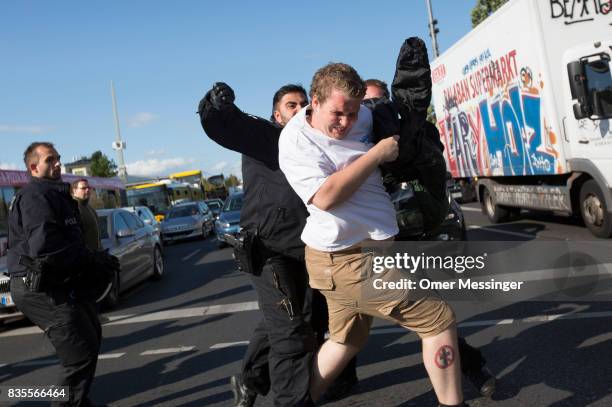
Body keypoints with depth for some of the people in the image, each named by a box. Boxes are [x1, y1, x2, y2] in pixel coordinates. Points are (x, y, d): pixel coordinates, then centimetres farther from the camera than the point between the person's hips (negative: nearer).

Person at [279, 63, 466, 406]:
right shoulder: (296, 140, -15)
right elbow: (325, 196, -28)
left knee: (347, 339, 24)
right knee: (439, 320, -4)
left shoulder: (364, 116, 6)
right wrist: (378, 153, -21)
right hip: (349, 261, -9)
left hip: (346, 257, 9)